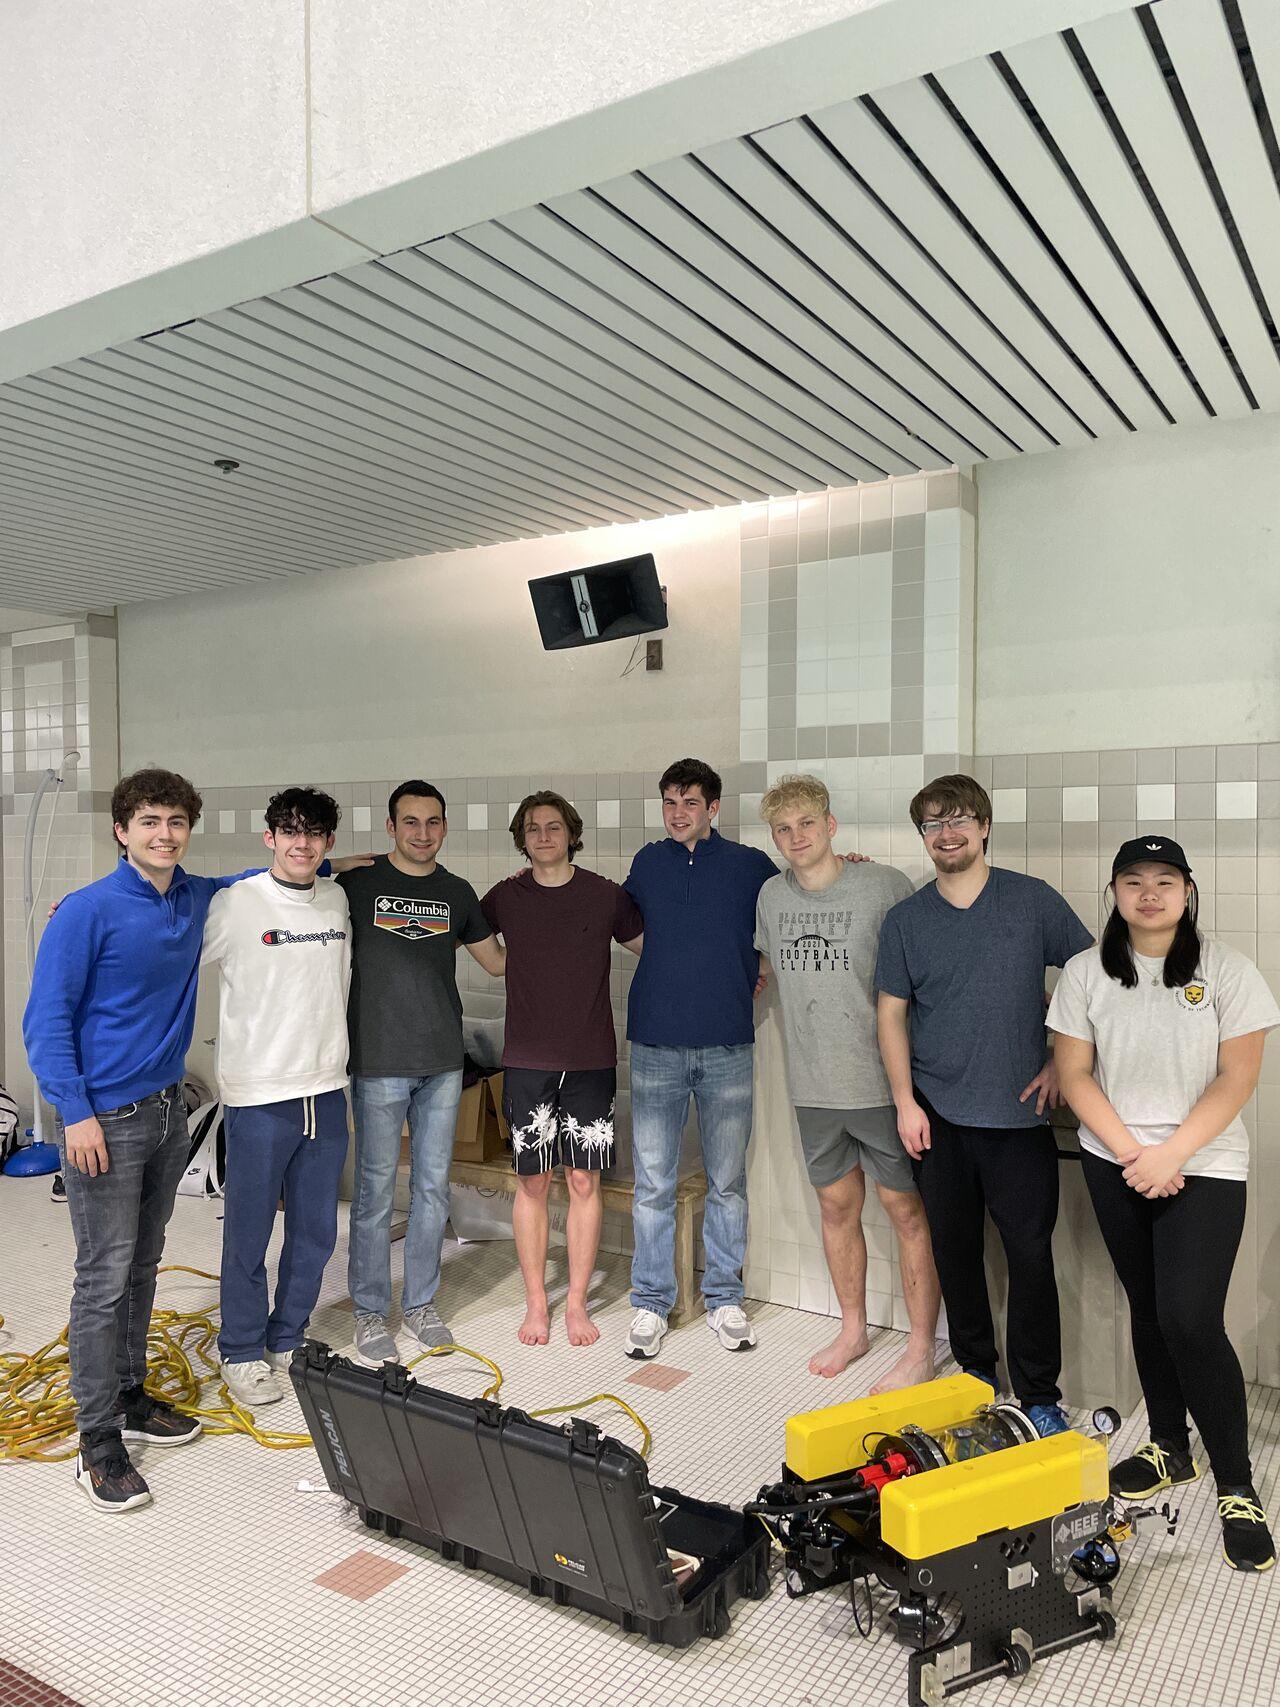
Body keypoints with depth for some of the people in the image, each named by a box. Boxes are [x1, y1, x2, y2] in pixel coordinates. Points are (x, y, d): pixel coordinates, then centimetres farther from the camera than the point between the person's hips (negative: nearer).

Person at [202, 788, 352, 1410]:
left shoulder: (338, 899, 6)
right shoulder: (234, 903, -9)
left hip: (326, 1092, 5)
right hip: (258, 1096, -5)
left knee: (315, 1234, 14)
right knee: (249, 1235, 7)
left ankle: (288, 1340, 33)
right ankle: (241, 1353, 27)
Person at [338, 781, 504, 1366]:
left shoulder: (457, 893, 9)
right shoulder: (357, 884, -3)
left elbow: (498, 962, 17)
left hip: (442, 1062, 4)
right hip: (378, 1062, -4)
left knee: (433, 1187, 12)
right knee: (375, 1192, 4)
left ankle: (421, 1301, 27)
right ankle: (370, 1311, 20)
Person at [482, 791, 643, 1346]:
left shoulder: (606, 896, 1)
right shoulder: (505, 898, 3)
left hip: (591, 1061, 0)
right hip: (527, 1063, 0)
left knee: (584, 1181, 4)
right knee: (532, 1181, 6)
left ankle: (577, 1302, 18)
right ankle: (536, 1302, 20)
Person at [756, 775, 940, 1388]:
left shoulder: (886, 885, -11)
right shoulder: (772, 895, 5)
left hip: (882, 1082, -5)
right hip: (813, 1085, 5)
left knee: (907, 1210, 5)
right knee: (837, 1207, 17)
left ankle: (921, 1350, 20)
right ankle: (852, 1331, 34)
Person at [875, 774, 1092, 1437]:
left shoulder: (1034, 900, -2)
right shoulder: (904, 920, 3)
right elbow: (891, 1013, 6)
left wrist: (1061, 1063, -1)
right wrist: (905, 1102, 0)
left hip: (1019, 1111, -2)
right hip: (938, 1115, 2)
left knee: (1030, 1254, 0)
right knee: (955, 1248, 12)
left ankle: (1039, 1396, 17)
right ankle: (975, 1373, 30)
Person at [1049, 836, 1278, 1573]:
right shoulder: (1087, 971, 0)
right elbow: (1076, 1075, 0)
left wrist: (1171, 1154, -15)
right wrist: (1131, 1152, -11)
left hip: (1204, 1167, -3)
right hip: (1115, 1166, 3)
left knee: (1191, 1319, -11)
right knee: (1147, 1309, 13)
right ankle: (1170, 1447, 32)